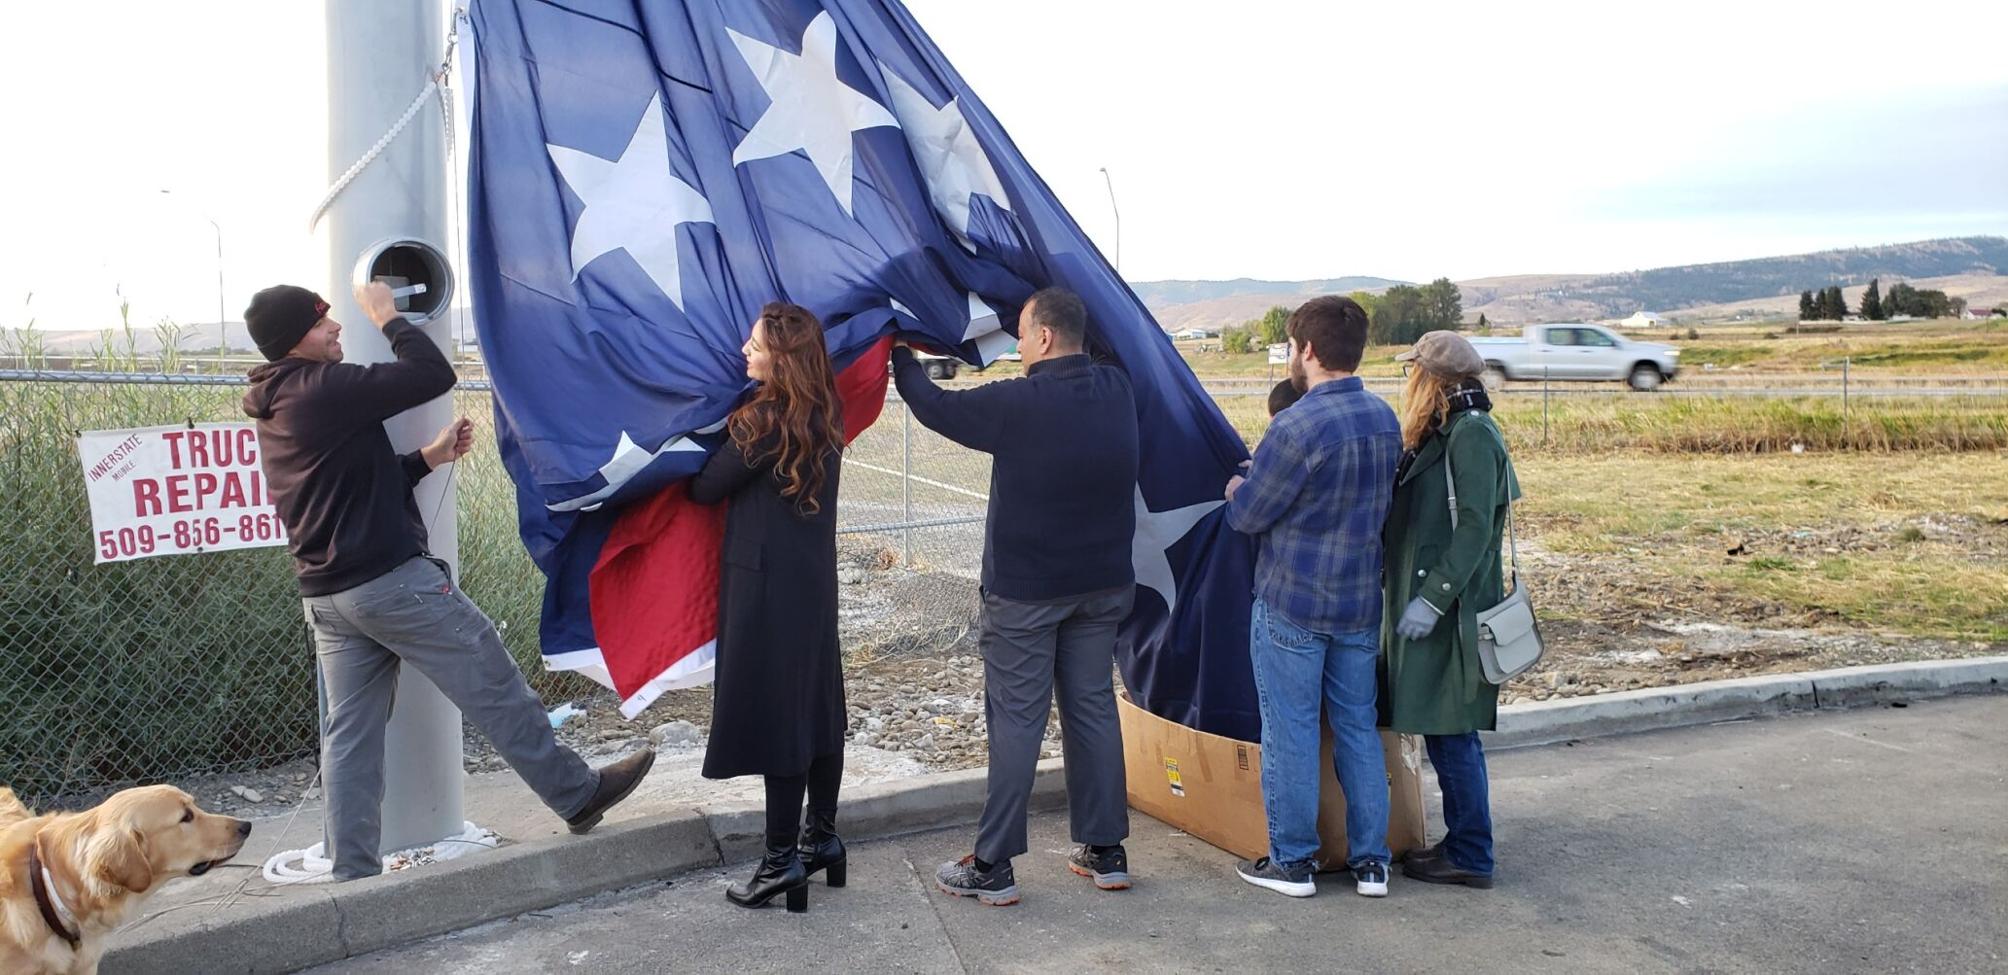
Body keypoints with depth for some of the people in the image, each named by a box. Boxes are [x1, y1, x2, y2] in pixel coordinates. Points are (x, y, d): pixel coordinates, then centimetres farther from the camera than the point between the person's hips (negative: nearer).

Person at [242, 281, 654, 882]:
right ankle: (578, 795, 12)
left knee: (350, 734, 9)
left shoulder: (277, 411, 16)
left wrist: (428, 458, 12)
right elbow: (433, 375, -15)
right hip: (391, 578, -9)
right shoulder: (324, 388, -15)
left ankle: (352, 871, 12)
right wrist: (387, 317, -1)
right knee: (494, 687, 2)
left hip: (325, 595, 9)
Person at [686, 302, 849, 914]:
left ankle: (783, 860, 4)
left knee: (772, 712, -2)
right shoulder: (824, 415, 6)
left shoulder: (765, 420, -18)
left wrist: (690, 476, 13)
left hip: (766, 583, -8)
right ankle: (823, 838, 25)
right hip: (815, 580, 9)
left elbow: (708, 489, -9)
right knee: (816, 706, 14)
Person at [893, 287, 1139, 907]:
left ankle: (992, 867, 7)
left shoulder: (1016, 404, -18)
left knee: (1016, 720, 0)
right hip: (1103, 584, 6)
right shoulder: (1117, 391, -1)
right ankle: (1105, 851, 21)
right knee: (1094, 707, 13)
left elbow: (933, 407, -5)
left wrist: (901, 356, 14)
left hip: (1024, 591, -6)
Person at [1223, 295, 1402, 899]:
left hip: (1291, 604, -7)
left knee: (1289, 731, 5)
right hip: (1361, 603, 7)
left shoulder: (1297, 427, -20)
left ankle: (1292, 861, 15)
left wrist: (1237, 489, 9)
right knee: (1359, 728, 14)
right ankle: (1371, 861, 21)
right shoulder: (1386, 420, 4)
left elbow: (1247, 515, -15)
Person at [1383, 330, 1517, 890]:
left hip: (1450, 612, -9)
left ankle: (1471, 858, 7)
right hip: (1423, 601, 9)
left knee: (1451, 735, -3)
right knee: (1443, 733, 15)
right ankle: (1461, 842, 25)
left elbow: (1474, 528, -19)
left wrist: (1433, 598, -21)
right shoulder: (1438, 435, 15)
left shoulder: (1472, 433, -14)